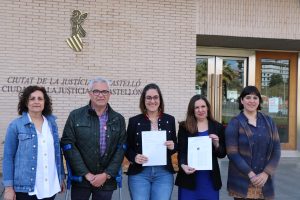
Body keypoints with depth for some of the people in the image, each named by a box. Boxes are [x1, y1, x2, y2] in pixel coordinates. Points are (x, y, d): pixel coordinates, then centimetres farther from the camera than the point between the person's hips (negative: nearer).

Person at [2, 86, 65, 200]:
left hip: (50, 186, 3)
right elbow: (8, 157, -4)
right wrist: (8, 187, -8)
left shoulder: (51, 123, 7)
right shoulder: (16, 125, -4)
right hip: (26, 187, -3)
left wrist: (61, 177, 10)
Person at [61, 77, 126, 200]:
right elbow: (68, 145, -5)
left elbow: (121, 148, 1)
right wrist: (86, 174, -10)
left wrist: (106, 174, -9)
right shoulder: (75, 116, 0)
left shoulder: (118, 119, 5)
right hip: (80, 179, -1)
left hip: (107, 180, 1)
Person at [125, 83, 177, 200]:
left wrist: (172, 147, -9)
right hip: (139, 173, -1)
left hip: (164, 173, 1)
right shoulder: (134, 121, 1)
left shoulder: (169, 120, 6)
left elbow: (175, 146, 13)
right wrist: (134, 157, -15)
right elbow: (127, 148, 5)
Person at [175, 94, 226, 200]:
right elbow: (181, 151, -3)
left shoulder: (217, 127, 6)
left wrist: (216, 144, -12)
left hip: (210, 178, 2)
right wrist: (183, 165, -22)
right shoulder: (184, 127, 1)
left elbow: (222, 154, 8)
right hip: (189, 177, -1)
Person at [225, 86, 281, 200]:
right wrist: (251, 174, -15)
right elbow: (232, 153, -9)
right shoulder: (234, 123, -2)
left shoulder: (268, 122, 8)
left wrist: (266, 173, -8)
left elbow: (276, 150, 4)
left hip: (264, 182, 3)